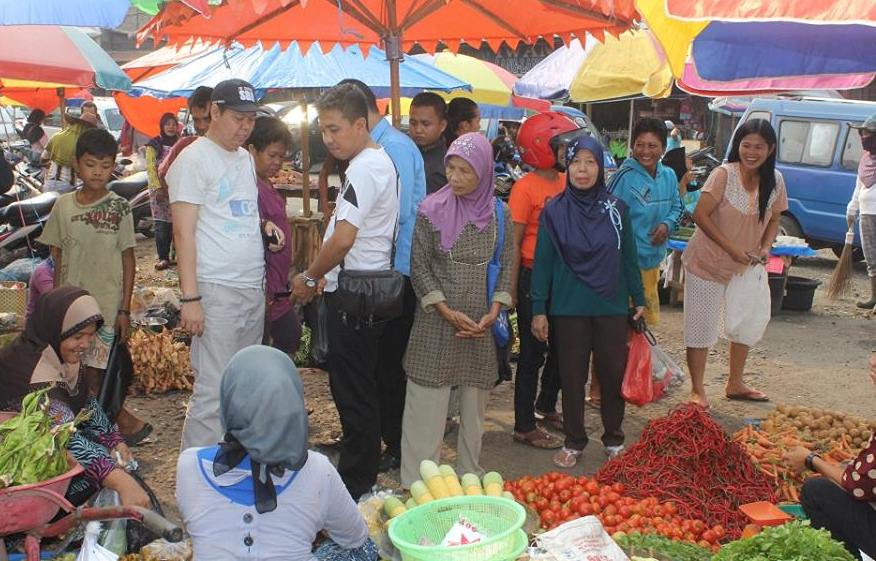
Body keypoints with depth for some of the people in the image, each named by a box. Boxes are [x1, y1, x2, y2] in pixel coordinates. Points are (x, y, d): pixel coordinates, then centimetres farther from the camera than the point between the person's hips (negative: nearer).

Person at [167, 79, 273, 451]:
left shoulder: (245, 158, 17)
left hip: (253, 288, 8)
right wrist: (190, 297, -17)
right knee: (214, 392, -8)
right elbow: (183, 231, -12)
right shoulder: (194, 159, -7)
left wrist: (263, 224, 7)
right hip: (217, 290, -8)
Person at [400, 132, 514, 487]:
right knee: (427, 405, 0)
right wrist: (448, 312, -12)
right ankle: (417, 484, 9)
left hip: (482, 325, 3)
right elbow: (419, 267, -4)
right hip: (436, 324, -3)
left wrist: (493, 312, -6)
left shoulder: (499, 214, 3)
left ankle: (470, 478, 24)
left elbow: (506, 266, 7)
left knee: (475, 405, 11)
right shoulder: (432, 210, -5)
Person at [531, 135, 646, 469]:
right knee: (572, 377, 8)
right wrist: (538, 310, -4)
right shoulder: (554, 211, -3)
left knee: (613, 375, 9)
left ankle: (614, 440, 27)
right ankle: (574, 442, 24)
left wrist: (639, 299, 8)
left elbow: (629, 257, 8)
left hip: (612, 307, 1)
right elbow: (543, 262, -2)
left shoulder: (617, 209, 1)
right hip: (568, 309, -1)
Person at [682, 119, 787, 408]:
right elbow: (700, 215, -19)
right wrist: (732, 249, -23)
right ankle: (697, 390, 15)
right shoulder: (724, 174, -19)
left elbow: (774, 219, 9)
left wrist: (765, 248, -10)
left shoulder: (775, 180, -3)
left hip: (746, 265, 6)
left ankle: (735, 384, 34)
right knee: (702, 328, 1)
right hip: (708, 262, -5)